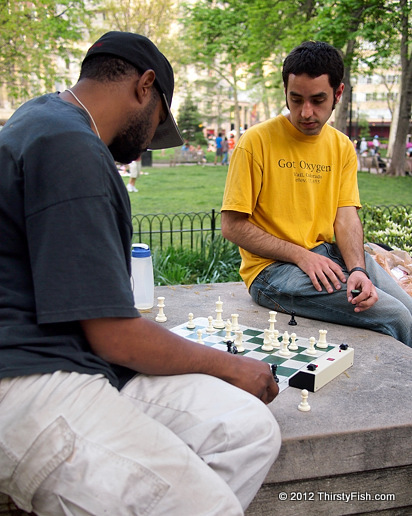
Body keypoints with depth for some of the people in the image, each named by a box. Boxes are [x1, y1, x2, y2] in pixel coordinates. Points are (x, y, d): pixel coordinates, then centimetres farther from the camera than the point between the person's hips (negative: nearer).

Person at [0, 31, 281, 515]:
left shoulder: (47, 120, 19)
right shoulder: (67, 147, -16)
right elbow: (115, 337, -17)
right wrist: (228, 365, -2)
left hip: (86, 361, 10)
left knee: (251, 429, -5)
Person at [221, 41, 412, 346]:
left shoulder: (342, 147, 9)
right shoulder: (257, 142, -8)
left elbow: (347, 217, 1)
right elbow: (232, 226, -10)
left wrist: (357, 269, -19)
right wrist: (301, 255, -16)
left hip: (328, 253, 6)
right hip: (274, 268, -5)